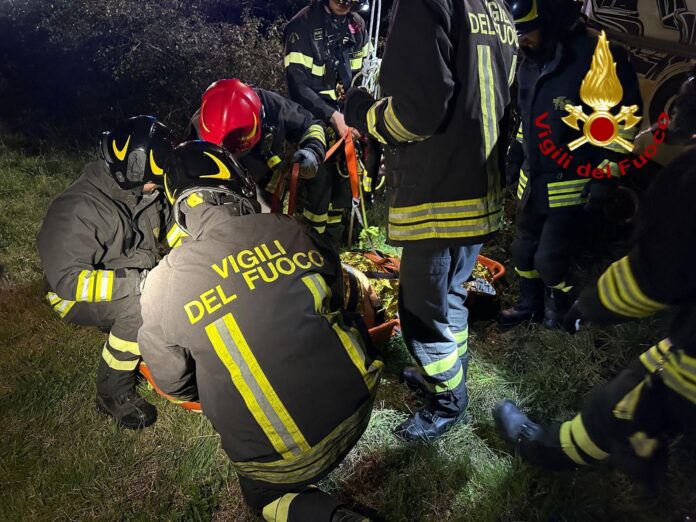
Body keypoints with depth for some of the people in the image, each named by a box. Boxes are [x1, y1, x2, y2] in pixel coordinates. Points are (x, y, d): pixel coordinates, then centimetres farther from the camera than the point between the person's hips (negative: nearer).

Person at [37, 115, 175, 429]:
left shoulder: (142, 191, -9)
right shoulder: (77, 210, -29)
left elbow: (170, 222, 5)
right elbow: (67, 279, -33)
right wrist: (134, 281, -41)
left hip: (135, 276, 7)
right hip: (78, 296, -6)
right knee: (142, 307, -35)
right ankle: (113, 393, -14)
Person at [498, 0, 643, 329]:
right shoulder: (531, 62, 6)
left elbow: (622, 124, -17)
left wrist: (604, 178, -19)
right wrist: (514, 154, 22)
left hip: (574, 186, -7)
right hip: (533, 179, 8)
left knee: (550, 258, -3)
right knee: (523, 250, 17)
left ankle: (558, 308, 28)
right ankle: (529, 305, 40)